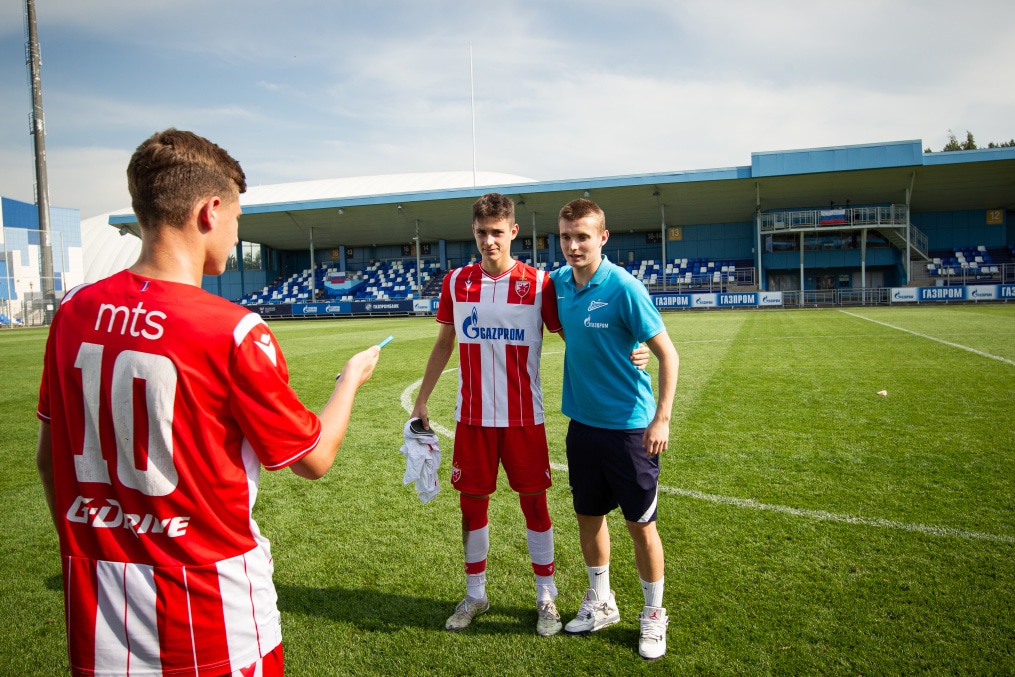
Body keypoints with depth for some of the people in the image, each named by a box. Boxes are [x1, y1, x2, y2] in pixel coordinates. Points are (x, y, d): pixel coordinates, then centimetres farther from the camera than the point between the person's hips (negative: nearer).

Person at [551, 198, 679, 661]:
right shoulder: (559, 283, 0)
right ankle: (600, 602, 37)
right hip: (582, 422, 6)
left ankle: (654, 614, 27)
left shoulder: (623, 287, -17)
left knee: (640, 523, 6)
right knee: (588, 515, 16)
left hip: (629, 425, -5)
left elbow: (667, 354, -14)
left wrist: (662, 419, -18)